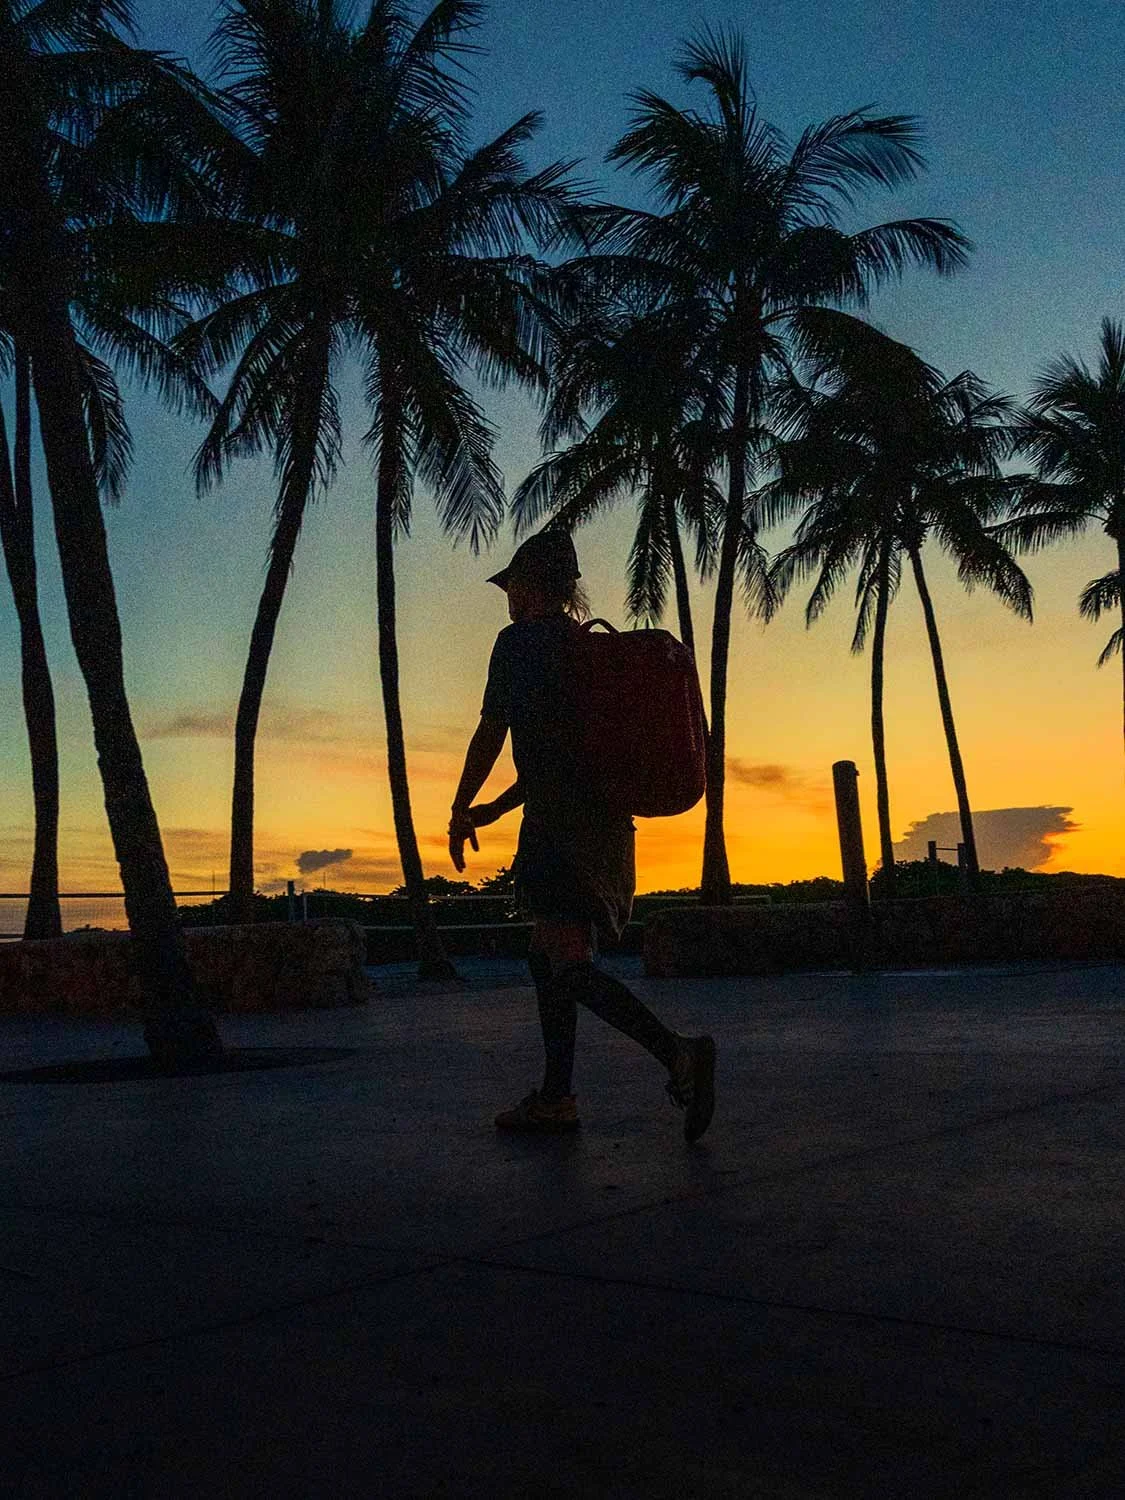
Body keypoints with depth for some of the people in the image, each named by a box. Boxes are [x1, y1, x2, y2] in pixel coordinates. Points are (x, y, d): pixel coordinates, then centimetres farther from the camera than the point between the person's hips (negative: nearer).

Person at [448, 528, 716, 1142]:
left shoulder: (520, 641, -3)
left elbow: (491, 735, -5)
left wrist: (460, 810, 7)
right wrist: (497, 809, 30)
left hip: (559, 823, -9)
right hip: (606, 818, 9)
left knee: (568, 965, -13)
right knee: (546, 956, 14)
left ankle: (677, 1052, -28)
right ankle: (555, 1096, 14)